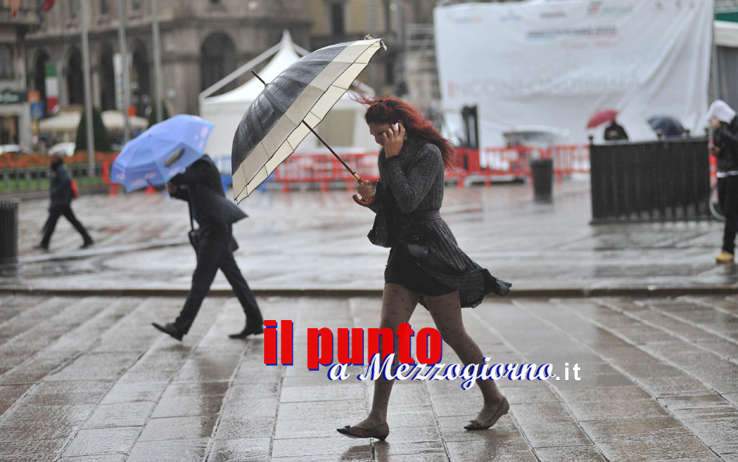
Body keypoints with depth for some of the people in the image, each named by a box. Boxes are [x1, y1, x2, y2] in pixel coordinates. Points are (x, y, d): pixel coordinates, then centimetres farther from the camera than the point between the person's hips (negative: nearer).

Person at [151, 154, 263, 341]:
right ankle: (254, 322, 13)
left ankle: (180, 327, -6)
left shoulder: (203, 165, -14)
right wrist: (175, 190, 0)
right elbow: (192, 195, 18)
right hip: (211, 229, 10)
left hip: (215, 229, -10)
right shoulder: (195, 164, 15)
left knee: (201, 278, -7)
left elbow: (182, 178, -29)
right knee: (234, 276, 10)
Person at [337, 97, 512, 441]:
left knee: (452, 333, 1)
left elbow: (408, 201, -24)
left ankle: (494, 400, 20)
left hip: (431, 253, -7)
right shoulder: (389, 157, 11)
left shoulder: (428, 154, -12)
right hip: (404, 252, 7)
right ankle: (377, 419, -6)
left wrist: (392, 159, -19)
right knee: (389, 328, -4)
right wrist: (373, 199, -2)